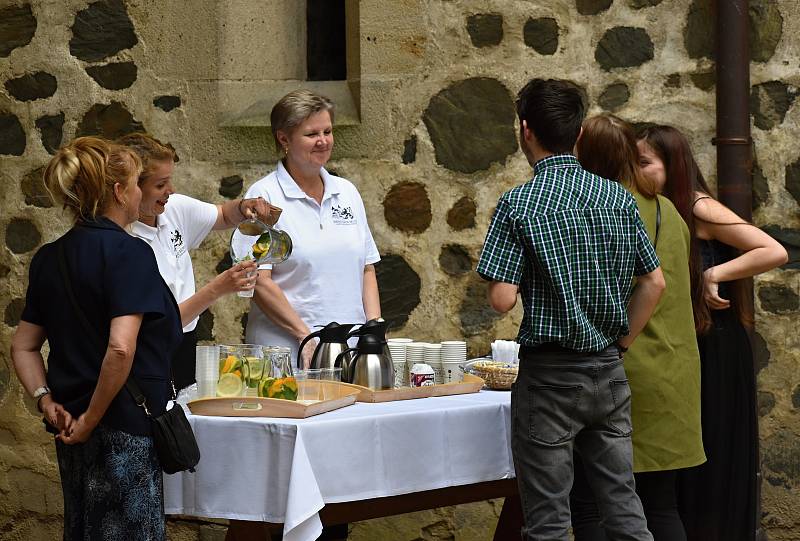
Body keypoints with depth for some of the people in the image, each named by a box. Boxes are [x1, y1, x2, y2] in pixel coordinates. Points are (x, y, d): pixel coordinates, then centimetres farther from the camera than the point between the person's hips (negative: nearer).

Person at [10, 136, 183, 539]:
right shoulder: (128, 252, -15)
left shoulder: (50, 258, 9)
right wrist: (91, 419, -17)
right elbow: (120, 347, -25)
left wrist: (45, 400, 2)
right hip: (124, 430, -8)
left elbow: (22, 346, 12)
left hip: (73, 432, 8)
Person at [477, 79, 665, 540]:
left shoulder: (519, 204, -12)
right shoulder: (618, 198, 3)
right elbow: (654, 283, 6)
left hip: (550, 376, -5)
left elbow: (502, 299, -16)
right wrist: (620, 343, 14)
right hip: (609, 373, 5)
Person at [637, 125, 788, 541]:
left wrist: (713, 275, -22)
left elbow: (775, 252, -20)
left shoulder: (700, 210, -13)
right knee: (678, 471, 10)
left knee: (712, 470, 0)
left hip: (714, 351, -7)